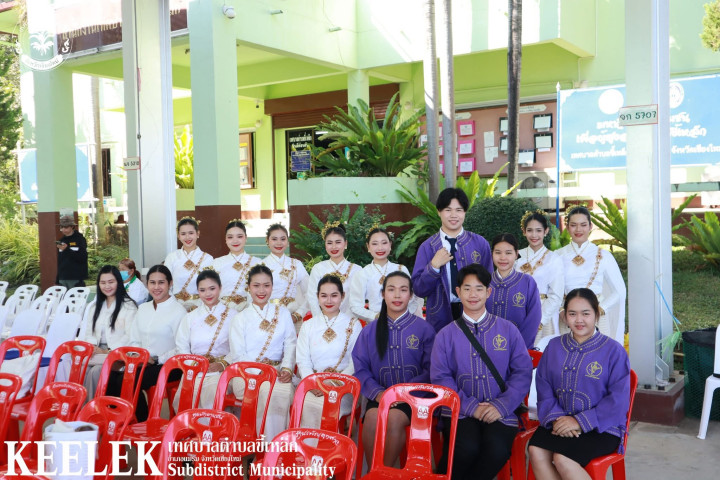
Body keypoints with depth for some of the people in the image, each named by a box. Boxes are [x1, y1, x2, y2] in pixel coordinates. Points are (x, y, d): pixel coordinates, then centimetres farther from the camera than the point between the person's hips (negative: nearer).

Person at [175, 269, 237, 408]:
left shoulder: (232, 316, 9)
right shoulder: (190, 317, 19)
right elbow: (181, 347, 10)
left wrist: (223, 364, -14)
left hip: (220, 371, -2)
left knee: (212, 394, -31)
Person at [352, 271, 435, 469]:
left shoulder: (424, 329, 4)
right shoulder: (370, 331, 12)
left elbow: (430, 371, -2)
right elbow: (361, 369, 6)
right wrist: (377, 393, -13)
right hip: (380, 396, 2)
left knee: (394, 418, -33)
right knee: (372, 417, -31)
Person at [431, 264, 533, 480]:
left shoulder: (508, 330, 10)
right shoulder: (446, 335, 10)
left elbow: (523, 372, 4)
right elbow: (440, 377, 1)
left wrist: (502, 406, -10)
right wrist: (470, 406, -12)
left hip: (499, 413, 1)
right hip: (461, 412, 0)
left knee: (497, 449, -30)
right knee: (466, 448, -31)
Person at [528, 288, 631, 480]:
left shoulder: (613, 351, -4)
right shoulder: (554, 346, 10)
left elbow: (618, 401, -9)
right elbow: (544, 389, 6)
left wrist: (580, 422, -16)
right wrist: (556, 417, -13)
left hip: (601, 428, -4)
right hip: (561, 421, 4)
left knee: (563, 458, -29)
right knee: (536, 451, -25)